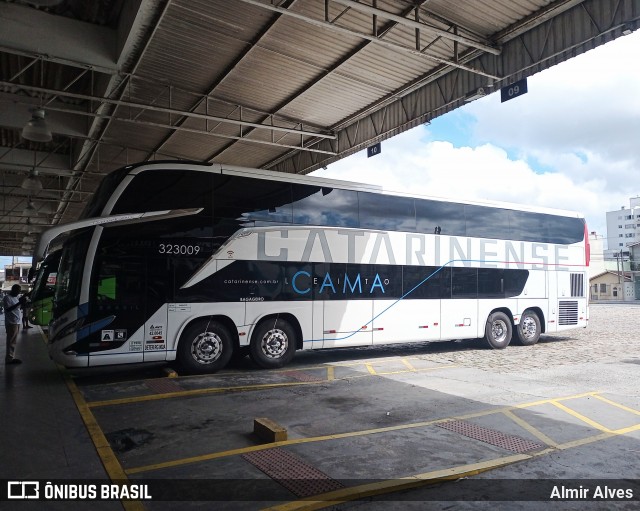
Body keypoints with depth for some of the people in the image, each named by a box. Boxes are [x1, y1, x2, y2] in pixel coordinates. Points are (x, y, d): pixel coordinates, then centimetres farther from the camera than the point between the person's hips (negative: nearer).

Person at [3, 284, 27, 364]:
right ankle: (9, 358, -2)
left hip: (17, 322, 9)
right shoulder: (7, 297, -11)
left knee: (13, 341, 12)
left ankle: (11, 357, 17)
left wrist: (22, 302, 4)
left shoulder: (15, 297, 15)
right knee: (11, 341, -5)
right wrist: (19, 303, -27)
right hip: (11, 323, -9)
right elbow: (8, 309, -21)